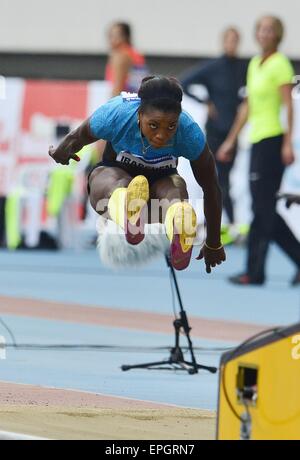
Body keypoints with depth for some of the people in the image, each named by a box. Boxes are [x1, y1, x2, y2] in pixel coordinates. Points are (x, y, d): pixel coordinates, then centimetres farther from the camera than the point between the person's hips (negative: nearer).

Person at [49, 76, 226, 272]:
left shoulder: (189, 132, -26)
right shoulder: (115, 115, -27)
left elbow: (211, 188, -14)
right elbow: (77, 138, -3)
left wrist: (214, 245, -6)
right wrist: (60, 153, 19)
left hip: (160, 181, 0)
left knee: (175, 188, -42)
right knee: (117, 183, -43)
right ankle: (125, 210, -81)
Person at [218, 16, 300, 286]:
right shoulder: (254, 64, 17)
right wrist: (231, 141, 22)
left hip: (273, 140, -9)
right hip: (257, 141, 9)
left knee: (262, 209, -7)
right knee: (264, 210, 7)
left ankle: (255, 272, -4)